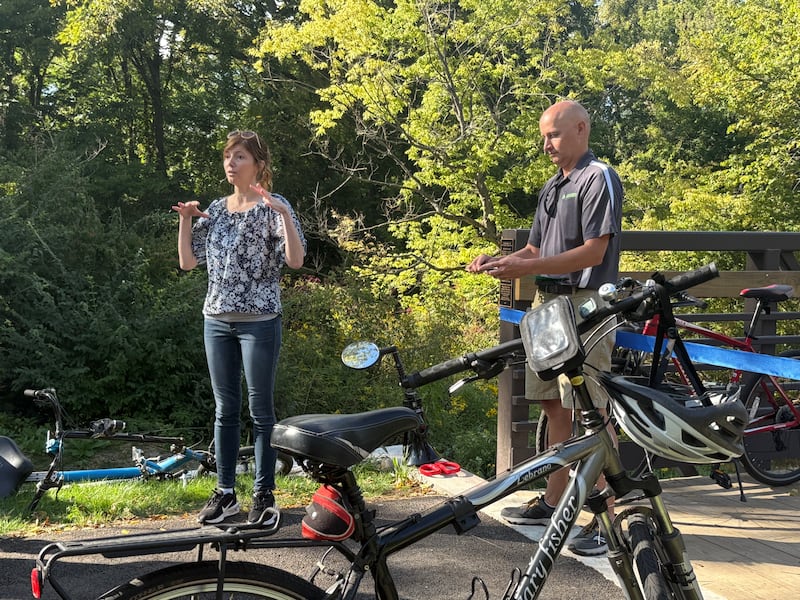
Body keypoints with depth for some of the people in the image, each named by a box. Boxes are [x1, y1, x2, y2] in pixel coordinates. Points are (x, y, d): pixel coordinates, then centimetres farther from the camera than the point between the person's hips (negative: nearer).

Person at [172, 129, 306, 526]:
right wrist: (185, 219, 2)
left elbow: (296, 260, -16)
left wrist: (283, 213, -25)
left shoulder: (273, 207, -4)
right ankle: (225, 493, 18)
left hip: (259, 321, -5)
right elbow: (188, 262, 12)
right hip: (217, 320, 5)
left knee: (261, 409, 0)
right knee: (224, 409, 10)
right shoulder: (215, 210, 12)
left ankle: (264, 494, 9)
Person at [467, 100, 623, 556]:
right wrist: (499, 263, 1)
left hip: (585, 304, -9)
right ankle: (554, 501, 24)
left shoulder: (599, 178, -7)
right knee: (555, 406, 14)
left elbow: (594, 251, -16)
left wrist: (526, 268, -21)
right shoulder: (552, 187, 20)